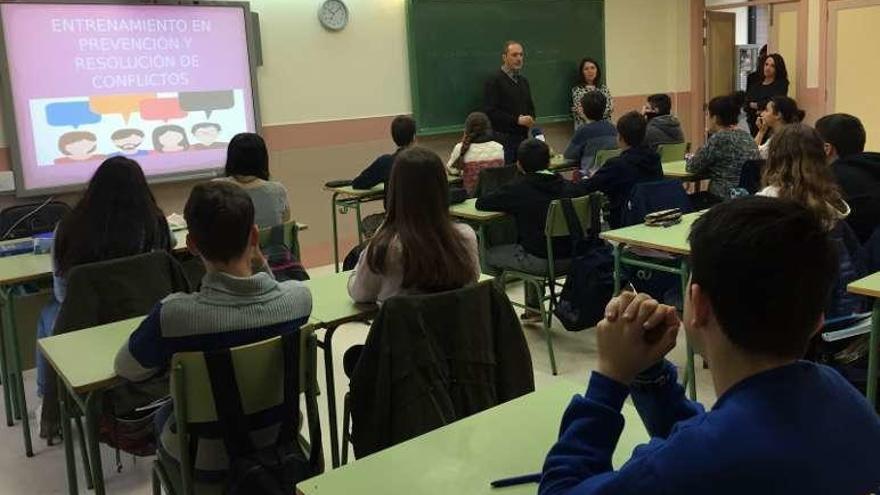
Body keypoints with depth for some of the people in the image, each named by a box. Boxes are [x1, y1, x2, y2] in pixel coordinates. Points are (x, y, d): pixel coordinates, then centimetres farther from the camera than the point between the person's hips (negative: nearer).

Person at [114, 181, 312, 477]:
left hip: (206, 460, -3)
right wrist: (260, 264, -7)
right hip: (280, 442, 3)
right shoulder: (299, 298, -23)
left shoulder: (174, 316, -32)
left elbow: (126, 369, -10)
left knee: (164, 415, 33)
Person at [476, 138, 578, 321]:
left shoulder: (518, 189, -11)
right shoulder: (567, 186, 1)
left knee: (490, 255, 16)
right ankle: (533, 308, 39)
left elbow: (480, 203, -4)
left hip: (541, 261, -6)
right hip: (569, 256, 6)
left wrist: (510, 206, 13)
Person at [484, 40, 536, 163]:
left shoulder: (523, 81, 17)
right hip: (504, 138, -6)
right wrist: (517, 120, -17)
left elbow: (530, 107, 26)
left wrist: (530, 119, 2)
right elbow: (491, 112, -14)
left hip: (523, 137, 7)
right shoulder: (494, 81, -6)